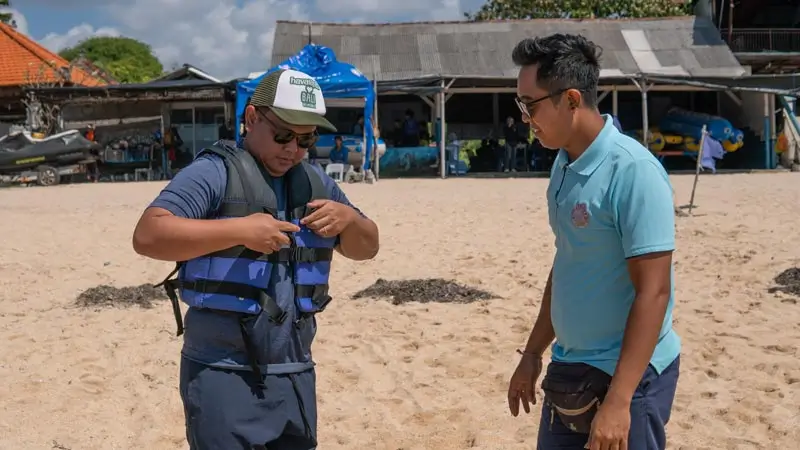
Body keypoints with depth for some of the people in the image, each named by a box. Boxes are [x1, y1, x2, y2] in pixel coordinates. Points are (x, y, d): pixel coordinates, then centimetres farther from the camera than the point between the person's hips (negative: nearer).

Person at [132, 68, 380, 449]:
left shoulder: (315, 182, 12)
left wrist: (349, 219, -4)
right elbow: (148, 235, -20)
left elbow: (367, 247, 18)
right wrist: (240, 229, -26)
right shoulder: (215, 173, -9)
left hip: (295, 375, 7)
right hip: (223, 376, -6)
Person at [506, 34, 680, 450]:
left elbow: (653, 291, -22)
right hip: (568, 370, 8)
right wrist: (533, 354, 17)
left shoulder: (633, 170, -20)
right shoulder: (564, 165, 4)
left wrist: (618, 401, -24)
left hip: (626, 376, -8)